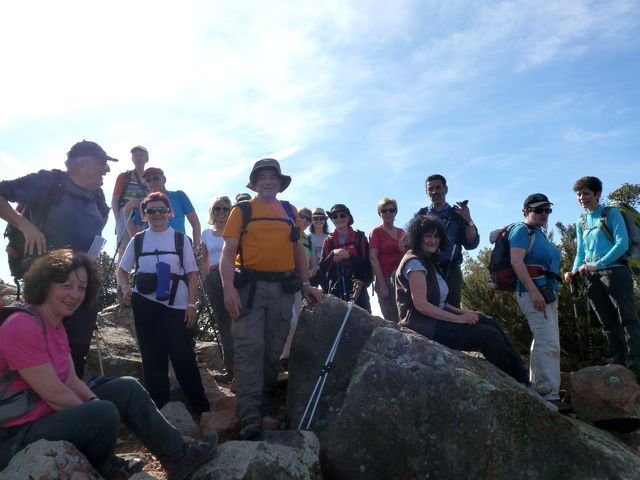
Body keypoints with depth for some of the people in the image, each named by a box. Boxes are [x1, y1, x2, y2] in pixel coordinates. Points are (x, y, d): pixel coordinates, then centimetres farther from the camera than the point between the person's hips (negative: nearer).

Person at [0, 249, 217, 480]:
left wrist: (96, 404, -10)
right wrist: (97, 412, -11)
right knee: (104, 413, -28)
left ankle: (177, 455, 6)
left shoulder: (55, 326, 8)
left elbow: (71, 381, 6)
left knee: (126, 388, 3)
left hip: (51, 415, 10)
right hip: (19, 436, -10)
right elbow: (55, 395, -23)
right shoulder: (23, 326, -23)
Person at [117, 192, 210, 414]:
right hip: (146, 306, 2)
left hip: (177, 306, -2)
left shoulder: (180, 239, 2)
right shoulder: (137, 240, 6)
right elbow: (122, 270, 13)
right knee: (153, 358, 10)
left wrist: (191, 305, -5)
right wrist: (125, 288, -7)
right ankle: (158, 407, 23)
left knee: (183, 356, 0)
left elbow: (192, 275, 1)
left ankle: (200, 406, 13)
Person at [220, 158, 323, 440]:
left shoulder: (290, 211, 15)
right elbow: (228, 252, -2)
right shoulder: (242, 210, 5)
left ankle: (266, 405, 25)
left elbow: (298, 249, 19)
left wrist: (306, 284, 10)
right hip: (250, 285, -3)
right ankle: (250, 417, -8)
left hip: (283, 288, 4)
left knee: (274, 350, 9)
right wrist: (228, 287, -15)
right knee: (250, 347, -10)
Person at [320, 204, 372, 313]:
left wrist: (349, 256, -15)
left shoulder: (360, 237, 6)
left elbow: (367, 264, 0)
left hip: (357, 288, -1)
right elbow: (323, 267, 6)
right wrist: (333, 254, -12)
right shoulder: (329, 241, 12)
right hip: (335, 289, 2)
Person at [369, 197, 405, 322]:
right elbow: (373, 259, -7)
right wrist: (382, 284, -12)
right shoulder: (376, 232, 0)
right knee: (392, 320, -6)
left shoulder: (401, 232, 14)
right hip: (386, 280, -4)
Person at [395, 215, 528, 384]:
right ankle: (516, 381, 5)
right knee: (489, 335, -14)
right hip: (424, 325, -9)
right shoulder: (414, 262, -12)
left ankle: (521, 379, 0)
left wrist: (462, 312, 1)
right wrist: (459, 318, -17)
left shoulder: (428, 261, 18)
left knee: (489, 322, -4)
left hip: (436, 319, 9)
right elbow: (421, 304, -20)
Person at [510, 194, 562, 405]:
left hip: (546, 292, 10)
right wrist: (534, 292, -26)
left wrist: (550, 292, 21)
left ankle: (537, 390, 23)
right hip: (534, 291, -10)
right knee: (549, 344, -15)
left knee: (542, 342, 14)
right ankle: (549, 395, -14)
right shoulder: (522, 230, -7)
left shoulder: (539, 234, 22)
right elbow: (516, 262, -20)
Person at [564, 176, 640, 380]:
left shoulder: (611, 213, 1)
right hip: (592, 277, 6)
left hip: (614, 270, -6)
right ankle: (618, 365, 13)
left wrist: (596, 265, -17)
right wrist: (574, 271, -1)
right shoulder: (581, 223, 18)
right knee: (608, 323, 8)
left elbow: (622, 244, -10)